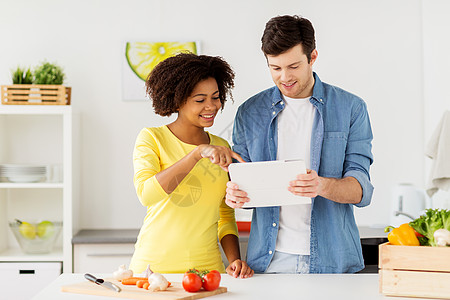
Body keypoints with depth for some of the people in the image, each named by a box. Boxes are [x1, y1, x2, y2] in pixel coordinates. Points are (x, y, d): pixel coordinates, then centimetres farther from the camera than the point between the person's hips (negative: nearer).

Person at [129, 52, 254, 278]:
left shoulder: (222, 147, 12)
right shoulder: (152, 138, 0)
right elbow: (146, 193, -17)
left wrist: (234, 260, 1)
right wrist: (198, 153, -21)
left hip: (208, 266, 3)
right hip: (154, 266, -2)